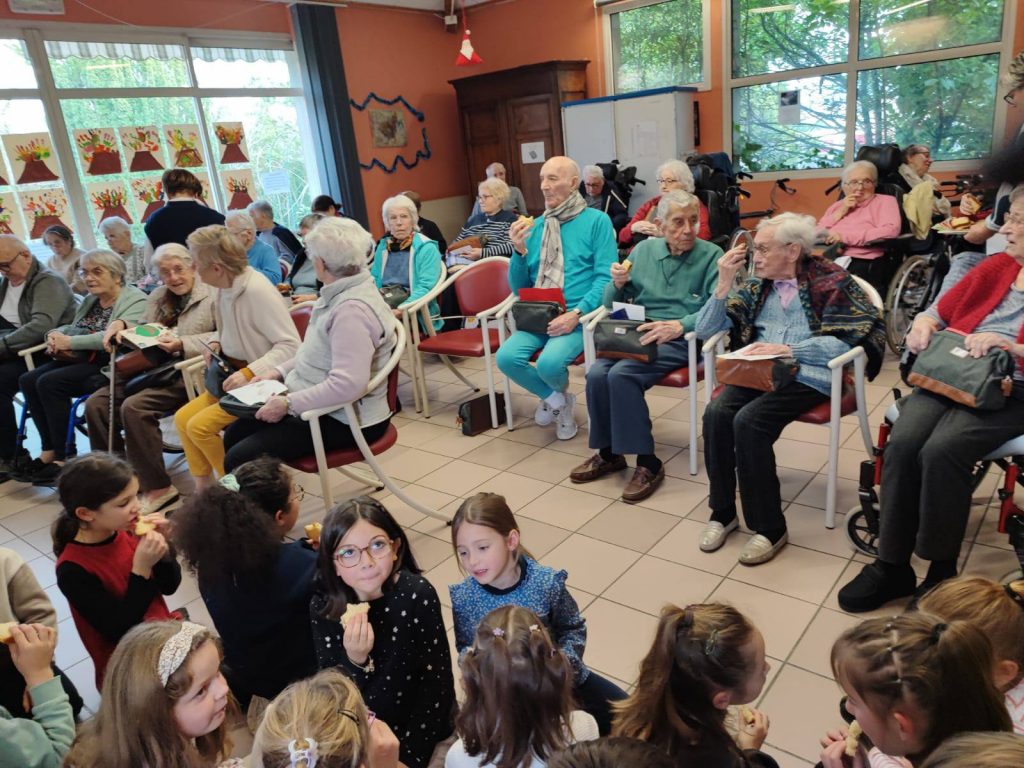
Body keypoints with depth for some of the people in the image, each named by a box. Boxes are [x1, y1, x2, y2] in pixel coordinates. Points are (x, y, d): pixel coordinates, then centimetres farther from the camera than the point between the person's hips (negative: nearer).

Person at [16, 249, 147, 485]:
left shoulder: (135, 300, -9)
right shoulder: (90, 300, 18)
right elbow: (71, 329, 18)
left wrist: (69, 341, -20)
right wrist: (56, 335, -7)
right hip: (82, 360, 9)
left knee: (50, 383, -23)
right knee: (28, 380, -10)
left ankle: (64, 456, -13)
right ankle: (50, 449, -4)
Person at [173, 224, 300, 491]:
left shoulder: (258, 291, -24)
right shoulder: (226, 287, 1)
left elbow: (291, 346, -25)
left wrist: (249, 373, -30)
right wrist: (215, 342, 2)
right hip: (235, 378, 9)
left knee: (199, 426, -14)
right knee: (183, 418, 3)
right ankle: (203, 489, 14)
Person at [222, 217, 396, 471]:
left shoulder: (351, 309, -26)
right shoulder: (339, 294, 6)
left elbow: (348, 384, -34)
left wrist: (289, 404, -24)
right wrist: (280, 371, 8)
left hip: (344, 421, -10)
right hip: (322, 408, 10)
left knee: (239, 460, -14)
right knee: (234, 435, 12)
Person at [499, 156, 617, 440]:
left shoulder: (597, 221, 0)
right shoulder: (536, 226, 13)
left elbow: (605, 277, -7)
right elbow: (519, 288, 13)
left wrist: (576, 313, -20)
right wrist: (519, 250, -5)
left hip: (579, 316, -4)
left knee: (549, 362, -30)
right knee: (506, 357, -22)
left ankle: (555, 396, 11)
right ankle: (556, 398, 8)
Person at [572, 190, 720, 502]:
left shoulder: (711, 255, -2)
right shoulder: (644, 249, 12)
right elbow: (612, 303, 14)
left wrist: (680, 325, -30)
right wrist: (618, 284, -8)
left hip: (681, 340, -4)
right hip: (638, 334, 5)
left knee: (621, 375, -28)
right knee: (596, 374, -22)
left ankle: (647, 462, -15)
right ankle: (609, 453, -2)